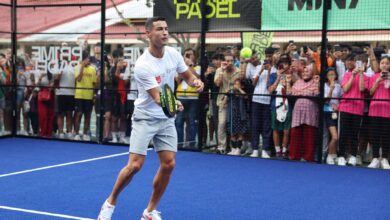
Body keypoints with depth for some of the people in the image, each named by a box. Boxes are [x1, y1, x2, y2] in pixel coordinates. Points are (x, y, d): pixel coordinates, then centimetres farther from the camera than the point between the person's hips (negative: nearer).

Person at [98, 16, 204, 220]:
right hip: (145, 118, -6)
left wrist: (196, 82, -13)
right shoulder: (142, 66, -23)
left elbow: (188, 76, 11)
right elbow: (157, 98, -27)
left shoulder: (173, 54, -3)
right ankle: (110, 203, 12)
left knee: (168, 164, -2)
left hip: (167, 119, 6)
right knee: (135, 165, -12)